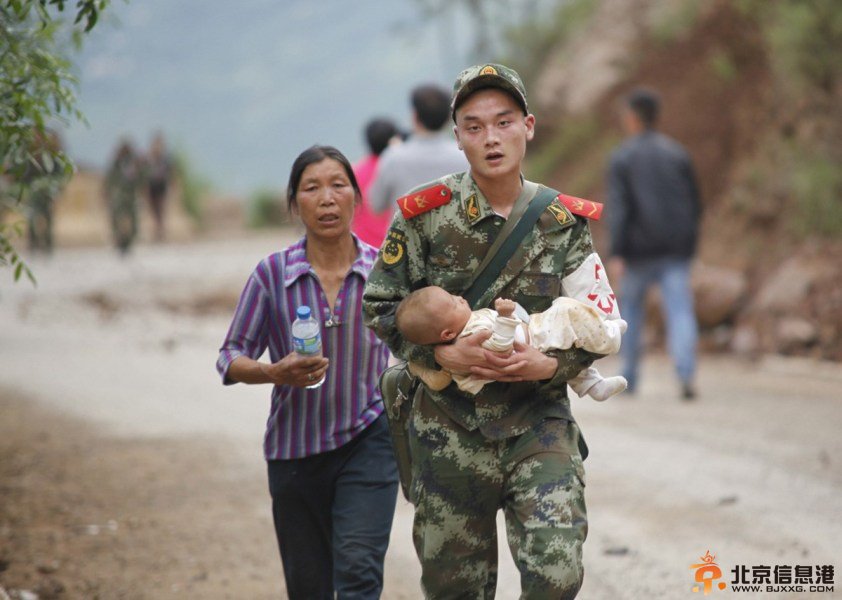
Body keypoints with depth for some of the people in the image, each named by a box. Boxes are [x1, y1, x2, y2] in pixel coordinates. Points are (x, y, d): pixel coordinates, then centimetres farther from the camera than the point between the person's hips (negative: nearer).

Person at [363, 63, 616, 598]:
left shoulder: (563, 222, 0)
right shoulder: (424, 215, -4)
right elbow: (380, 307, 1)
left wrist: (550, 365, -16)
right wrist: (444, 354, -15)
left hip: (539, 422, 0)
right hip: (450, 429, 0)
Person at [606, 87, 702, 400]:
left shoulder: (621, 158, -2)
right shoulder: (677, 153, 10)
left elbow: (617, 208, -12)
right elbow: (694, 204, 12)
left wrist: (616, 255, -15)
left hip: (639, 248, -2)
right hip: (676, 250, 2)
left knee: (631, 307, 16)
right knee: (680, 311, -6)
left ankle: (629, 376, 23)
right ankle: (686, 374, -26)